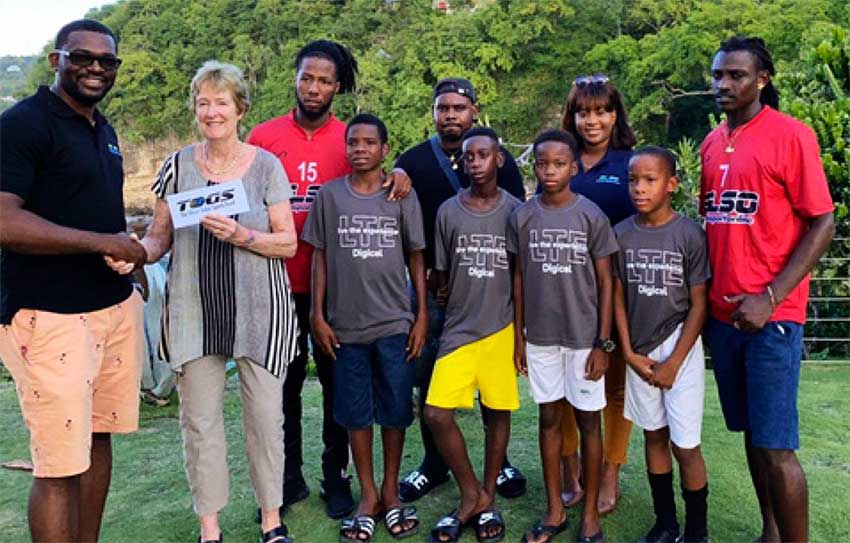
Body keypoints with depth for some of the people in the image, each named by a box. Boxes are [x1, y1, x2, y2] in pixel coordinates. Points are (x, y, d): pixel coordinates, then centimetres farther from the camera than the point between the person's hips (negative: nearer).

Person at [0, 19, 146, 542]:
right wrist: (103, 241, -18)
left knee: (98, 439, 15)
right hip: (51, 317, -8)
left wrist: (128, 240, 10)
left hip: (116, 307, 8)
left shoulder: (102, 127, 16)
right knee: (60, 465, -1)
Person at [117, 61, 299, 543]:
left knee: (266, 417, 5)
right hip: (195, 310, 2)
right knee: (200, 421, 7)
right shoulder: (178, 166, 5)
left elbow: (288, 243, -2)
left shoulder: (266, 165, 0)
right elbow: (160, 236, 8)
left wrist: (240, 236, -19)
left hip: (259, 310, -1)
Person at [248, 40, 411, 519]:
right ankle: (289, 478, 27)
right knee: (284, 382, 11)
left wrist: (398, 173, -16)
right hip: (279, 283, 1)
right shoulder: (263, 137, 2)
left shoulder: (350, 139, 2)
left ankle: (336, 476, 26)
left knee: (337, 381, 10)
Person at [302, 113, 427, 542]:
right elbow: (320, 257, 5)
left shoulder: (402, 195, 1)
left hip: (395, 324, 0)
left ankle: (390, 491, 25)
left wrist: (422, 315, -1)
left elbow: (416, 257, 4)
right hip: (346, 325, 1)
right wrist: (318, 315, 0)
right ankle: (368, 495, 23)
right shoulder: (328, 195, 2)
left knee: (395, 411, 7)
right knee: (355, 414, 8)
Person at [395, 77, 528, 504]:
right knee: (430, 379, 7)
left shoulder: (498, 159, 4)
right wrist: (424, 269, -4)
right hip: (431, 288, 1)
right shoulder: (411, 161, 6)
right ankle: (434, 464, 23)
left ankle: (500, 461, 25)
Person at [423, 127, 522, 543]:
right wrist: (458, 306, 6)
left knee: (498, 411, 8)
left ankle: (488, 497, 28)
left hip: (502, 328, 0)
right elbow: (441, 278, 9)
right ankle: (470, 495, 14)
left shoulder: (515, 211, 1)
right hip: (458, 329, 1)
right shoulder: (448, 211, 2)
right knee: (437, 413, -8)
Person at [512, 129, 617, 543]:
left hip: (583, 336, -2)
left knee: (588, 421, 8)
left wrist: (603, 343, -7)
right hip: (540, 336, 3)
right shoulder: (522, 216, 1)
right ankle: (555, 510, 26)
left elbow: (605, 282, -4)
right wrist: (519, 335, 5)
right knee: (549, 418, 12)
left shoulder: (591, 216, -6)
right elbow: (519, 277, 6)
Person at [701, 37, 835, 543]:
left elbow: (823, 225, -9)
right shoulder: (712, 143, 11)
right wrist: (703, 289, 8)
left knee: (776, 446, -2)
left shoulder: (792, 136, -7)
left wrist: (770, 298, -16)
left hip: (771, 316, -6)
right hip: (721, 313, 6)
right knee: (752, 434, 15)